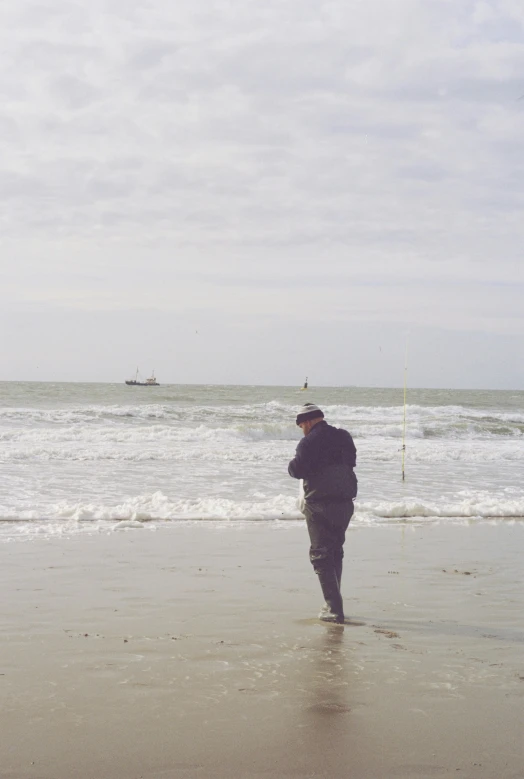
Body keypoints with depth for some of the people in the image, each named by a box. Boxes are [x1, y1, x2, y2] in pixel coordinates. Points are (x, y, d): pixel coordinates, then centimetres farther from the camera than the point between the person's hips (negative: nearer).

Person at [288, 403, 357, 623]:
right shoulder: (344, 437, 8)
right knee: (336, 552, 20)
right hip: (345, 502, 7)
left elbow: (297, 470, -14)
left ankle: (334, 608, -9)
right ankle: (334, 603, 25)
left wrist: (292, 464, 7)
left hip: (319, 505, -7)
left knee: (321, 555, -2)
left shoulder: (309, 442, -12)